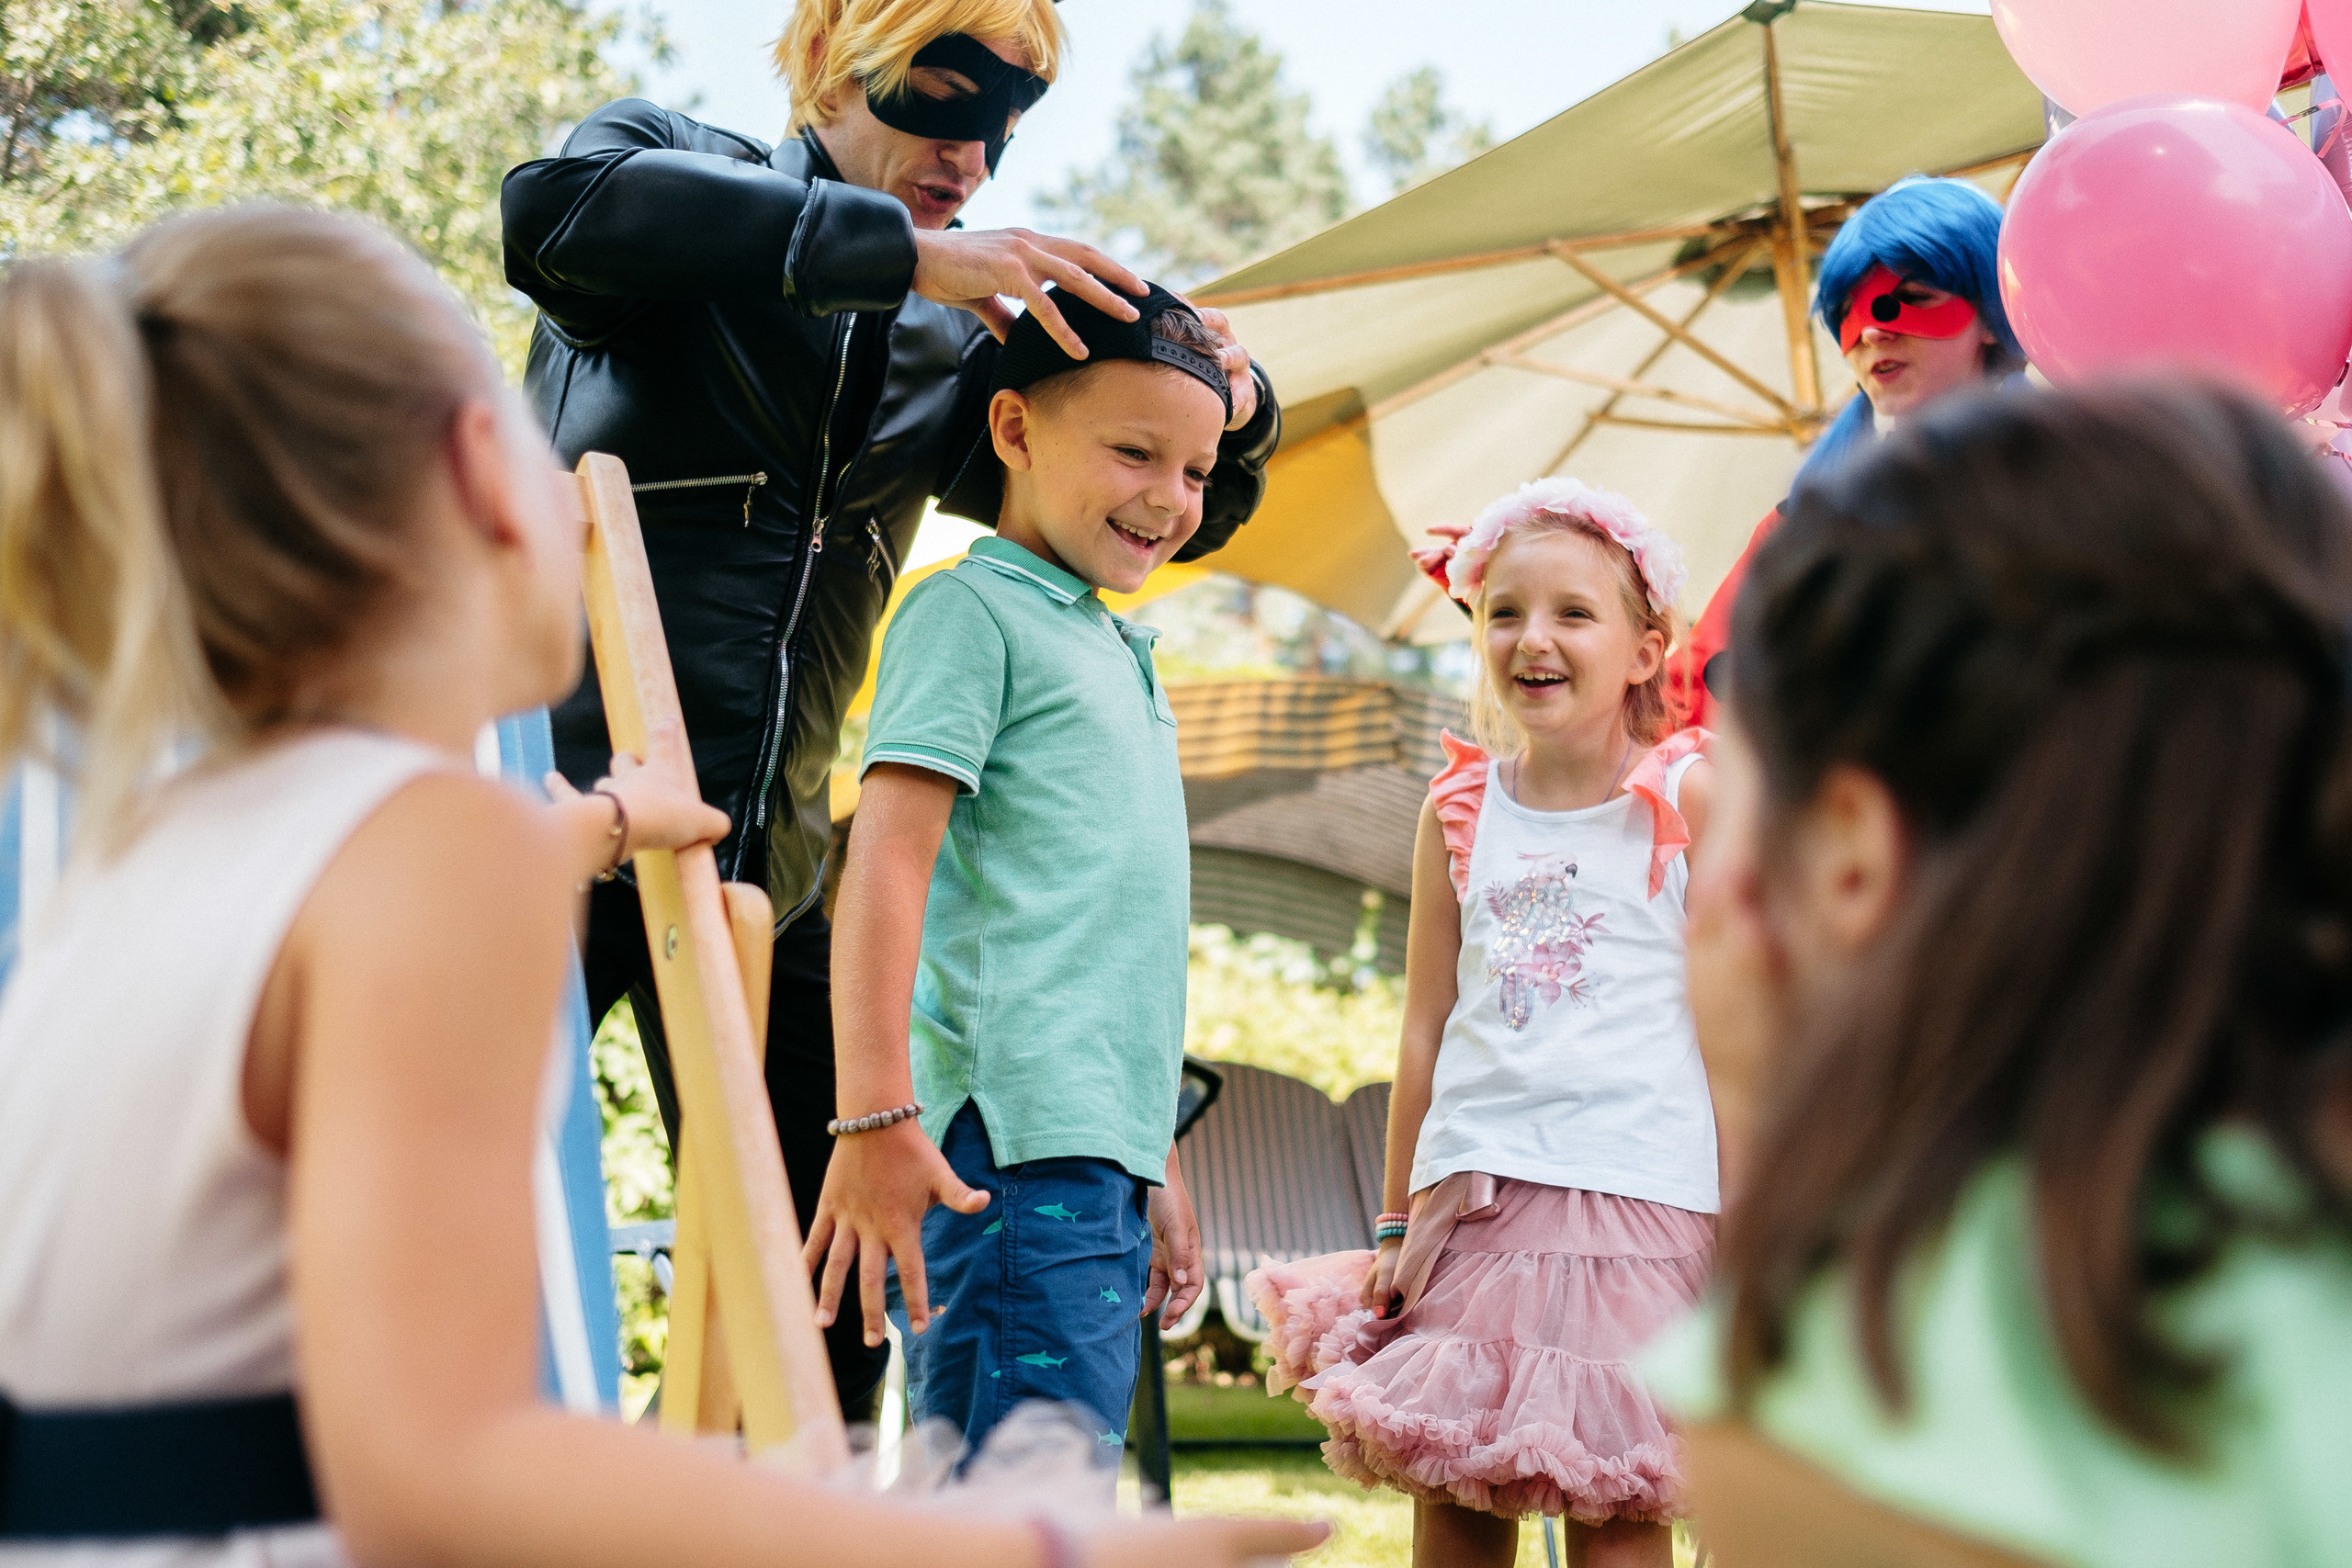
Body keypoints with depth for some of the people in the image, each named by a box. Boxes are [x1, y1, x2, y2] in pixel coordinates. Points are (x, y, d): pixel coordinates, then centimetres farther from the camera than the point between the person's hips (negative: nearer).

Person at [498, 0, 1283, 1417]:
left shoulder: (951, 342, 16)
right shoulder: (681, 171, 2)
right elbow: (560, 214, -23)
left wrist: (1231, 410, -5)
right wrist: (900, 249, -27)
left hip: (766, 853, 6)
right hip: (569, 791, -5)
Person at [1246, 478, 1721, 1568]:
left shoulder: (1689, 799, 0)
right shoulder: (1458, 811, 9)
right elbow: (1426, 1029, 13)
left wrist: (1742, 1215, -4)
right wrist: (1398, 1222, 12)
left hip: (1635, 1193, -3)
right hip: (1473, 1194, 3)